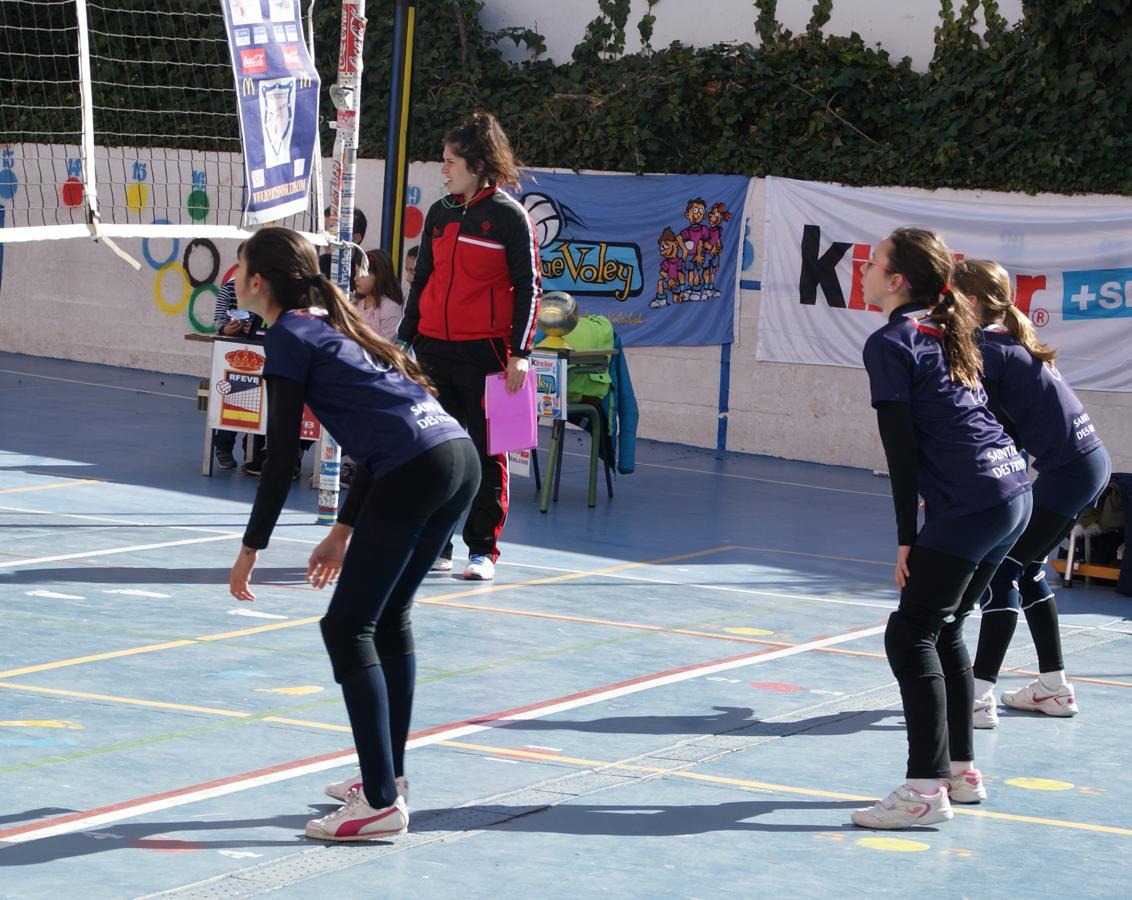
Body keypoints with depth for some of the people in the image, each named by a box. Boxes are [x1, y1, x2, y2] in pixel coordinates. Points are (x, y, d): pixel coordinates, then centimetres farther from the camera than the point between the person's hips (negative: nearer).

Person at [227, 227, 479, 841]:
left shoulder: (287, 337, 2)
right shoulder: (331, 325, 27)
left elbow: (281, 457, -2)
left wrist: (252, 547, 5)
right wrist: (344, 530, 32)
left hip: (416, 470, -9)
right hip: (460, 455, 9)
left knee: (347, 628, -3)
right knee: (389, 618, 21)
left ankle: (381, 804, -6)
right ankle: (388, 776, 29)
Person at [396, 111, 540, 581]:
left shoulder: (510, 216, -4)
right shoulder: (440, 213, 12)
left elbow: (527, 287, -4)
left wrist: (519, 353, -10)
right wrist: (403, 340, 16)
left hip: (485, 351, -5)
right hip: (433, 347, 5)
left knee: (485, 452, -1)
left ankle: (483, 549, 6)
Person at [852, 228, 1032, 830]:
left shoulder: (890, 342, -7)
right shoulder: (948, 331, 18)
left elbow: (901, 448, -9)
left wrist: (906, 538, -6)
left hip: (970, 504, -9)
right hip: (1015, 490, 9)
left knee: (910, 636, -6)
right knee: (945, 629, 18)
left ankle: (925, 789, -11)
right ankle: (962, 768, 24)